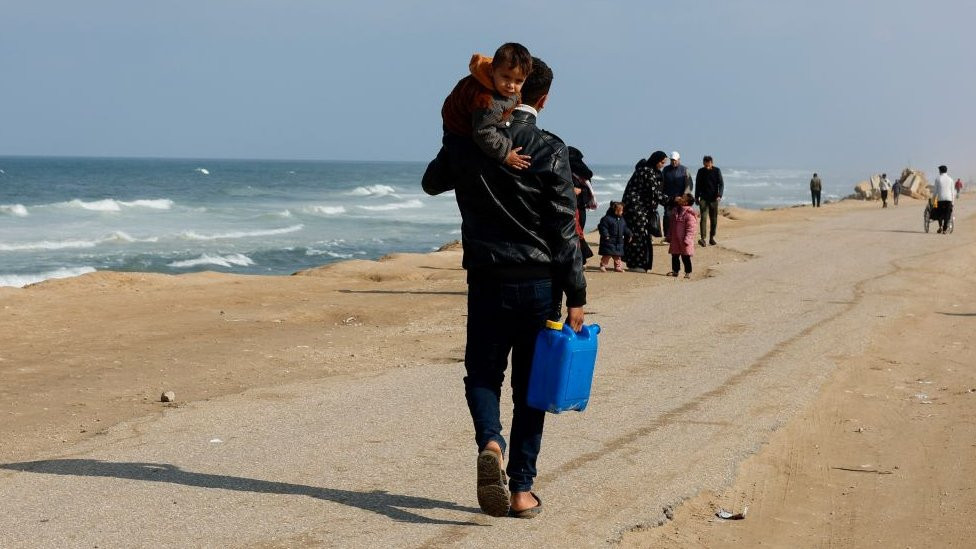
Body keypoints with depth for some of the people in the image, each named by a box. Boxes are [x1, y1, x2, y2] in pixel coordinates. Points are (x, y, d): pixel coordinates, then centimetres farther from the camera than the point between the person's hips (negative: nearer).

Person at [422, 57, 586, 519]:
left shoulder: (470, 145, 0)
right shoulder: (549, 151, -7)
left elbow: (431, 182, 21)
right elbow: (564, 231, -8)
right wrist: (575, 296, -4)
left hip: (487, 282, 1)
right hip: (539, 285, -1)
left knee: (482, 374, 13)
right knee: (530, 386, 9)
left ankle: (489, 442, -17)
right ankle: (521, 489, 11)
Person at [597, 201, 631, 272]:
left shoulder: (622, 219, 11)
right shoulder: (607, 218, -13)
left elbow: (625, 229, 20)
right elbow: (603, 227, -17)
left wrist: (629, 234, 12)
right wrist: (605, 235, -26)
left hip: (619, 242, 7)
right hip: (609, 241, -7)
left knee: (617, 256, 13)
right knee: (607, 255, -4)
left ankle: (618, 267, 20)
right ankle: (602, 266, 4)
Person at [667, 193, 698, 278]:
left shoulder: (689, 214, -16)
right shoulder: (675, 210, 8)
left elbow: (690, 228, -19)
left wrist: (687, 239, -22)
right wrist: (669, 237, 17)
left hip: (683, 240, -7)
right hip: (675, 239, 7)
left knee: (685, 257, 0)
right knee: (674, 256, 13)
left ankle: (688, 272, 9)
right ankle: (675, 271, 24)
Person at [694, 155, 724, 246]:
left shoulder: (717, 171, -1)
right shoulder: (701, 171, 2)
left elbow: (721, 184, -3)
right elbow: (697, 185, 11)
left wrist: (719, 195, -17)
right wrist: (696, 197, 11)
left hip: (714, 199, 1)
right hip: (703, 198, -1)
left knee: (714, 219, 6)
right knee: (703, 217, -13)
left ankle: (712, 237, 17)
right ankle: (702, 238, -22)